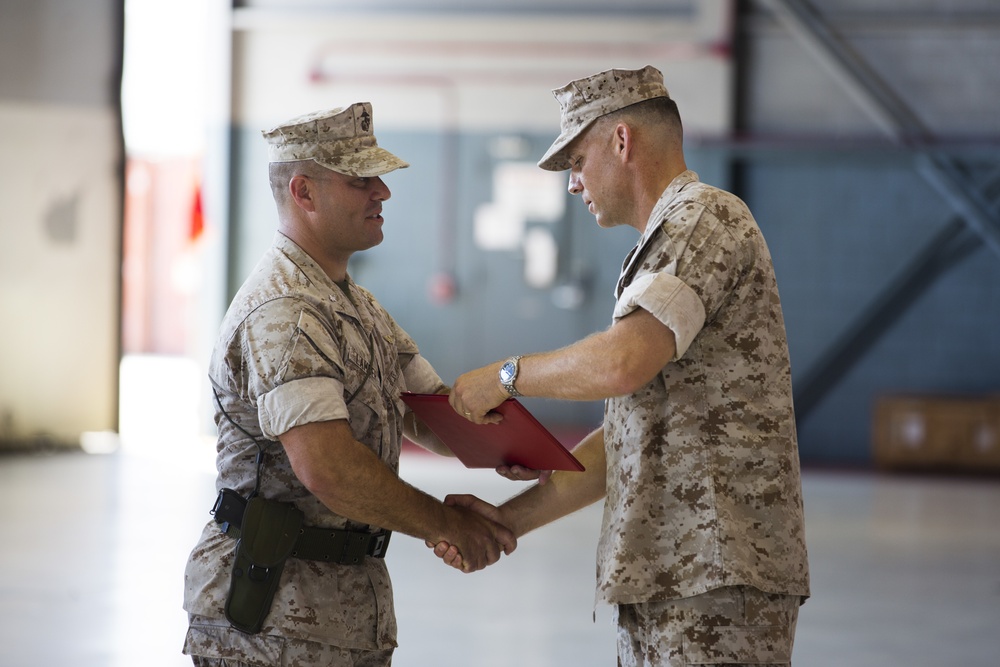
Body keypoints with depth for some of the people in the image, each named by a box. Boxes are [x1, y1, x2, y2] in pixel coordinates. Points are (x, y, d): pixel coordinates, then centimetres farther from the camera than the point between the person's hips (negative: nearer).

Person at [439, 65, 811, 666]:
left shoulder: (708, 219, -7)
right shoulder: (660, 250, 24)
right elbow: (624, 443, 22)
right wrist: (506, 521, 15)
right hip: (660, 580, 9)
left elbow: (622, 362, -22)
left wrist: (506, 376, -5)